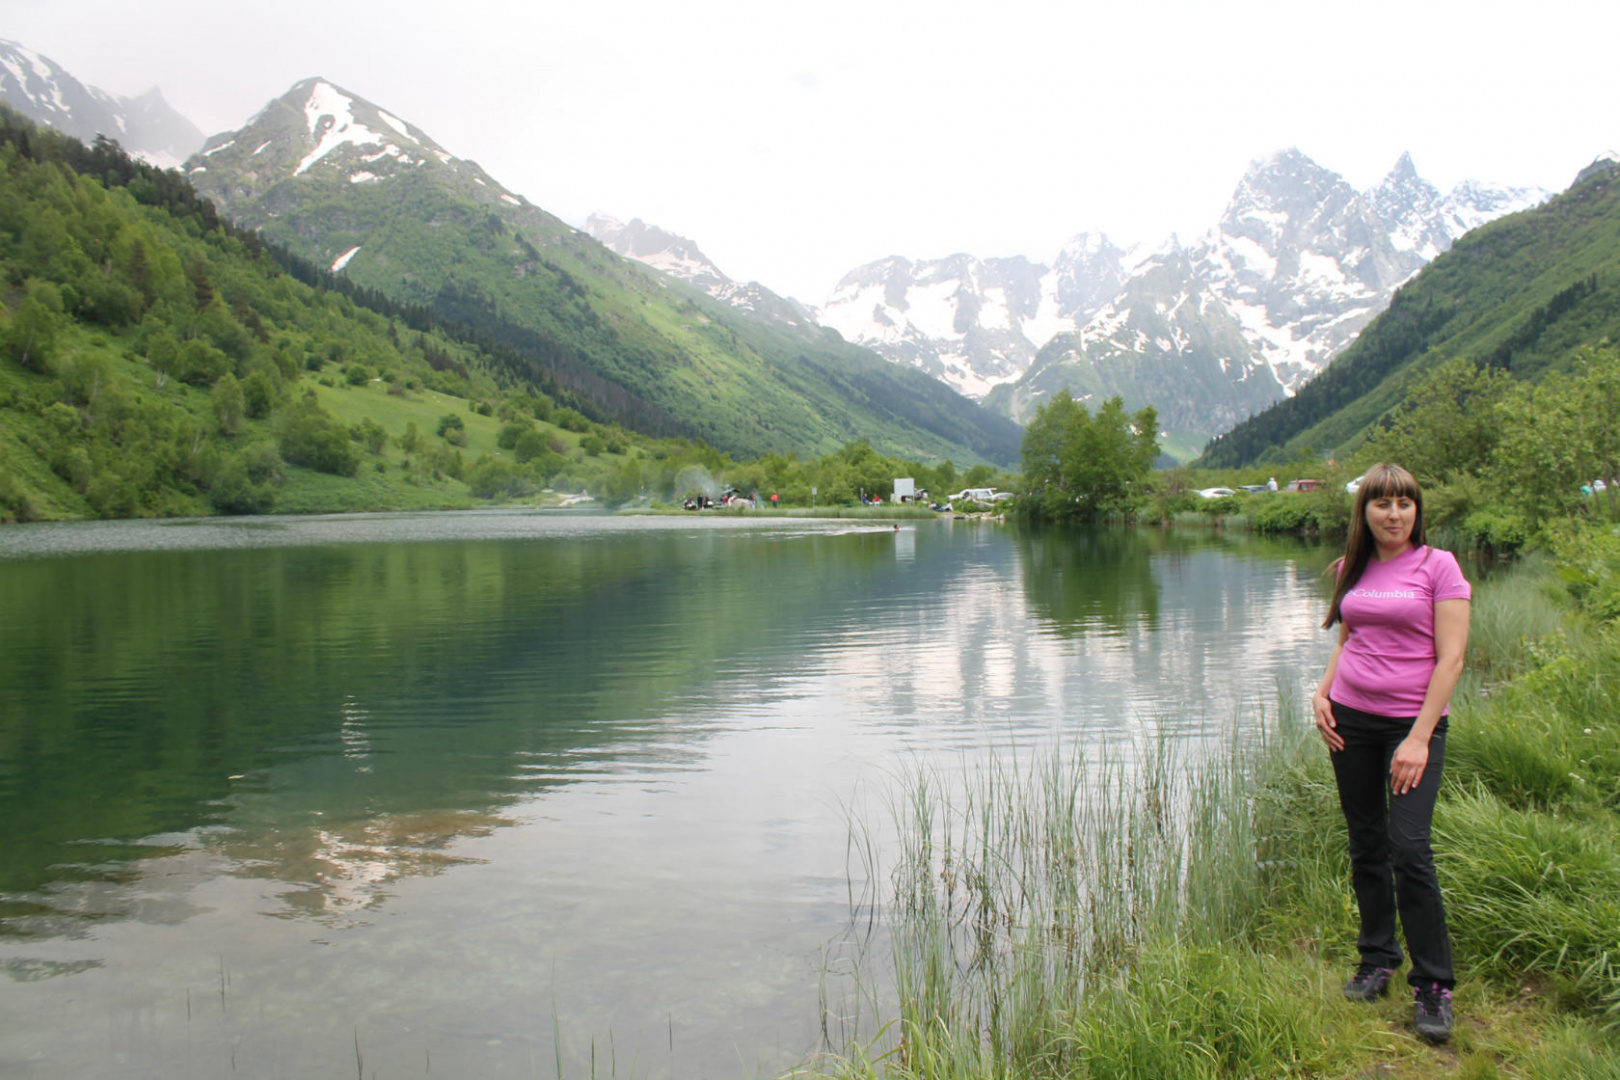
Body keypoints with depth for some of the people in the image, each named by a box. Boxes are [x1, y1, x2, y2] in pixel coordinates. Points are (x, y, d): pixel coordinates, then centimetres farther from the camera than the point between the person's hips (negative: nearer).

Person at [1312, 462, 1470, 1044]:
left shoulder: (1438, 565, -5)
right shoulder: (1353, 569, 9)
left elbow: (1451, 658, -9)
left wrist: (1420, 737, -15)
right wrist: (1322, 692, 2)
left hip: (1413, 721, -4)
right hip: (1351, 718, 5)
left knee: (1409, 849, -11)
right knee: (1366, 848, 10)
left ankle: (1433, 986, 3)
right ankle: (1377, 961, 24)